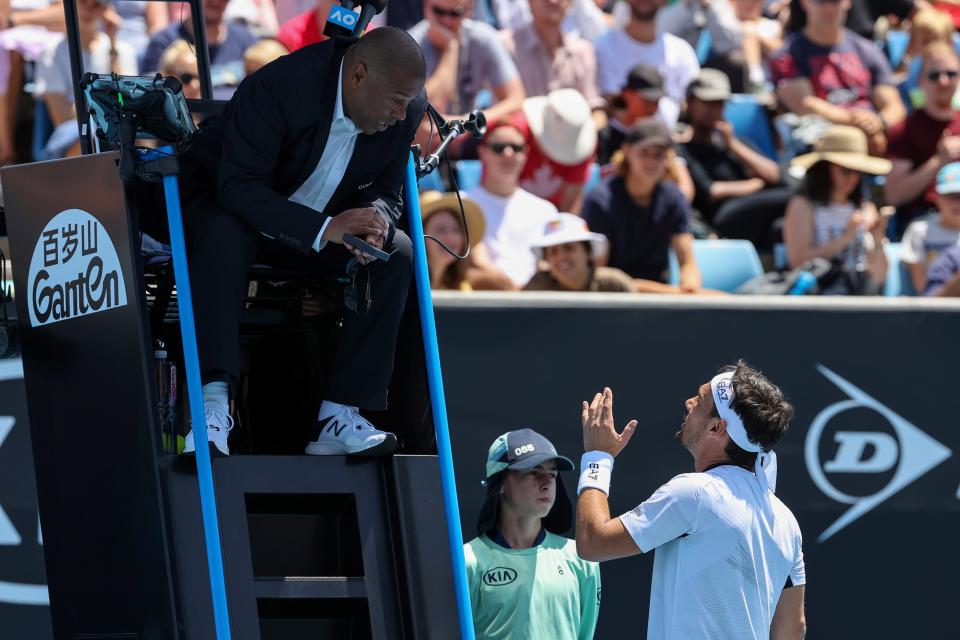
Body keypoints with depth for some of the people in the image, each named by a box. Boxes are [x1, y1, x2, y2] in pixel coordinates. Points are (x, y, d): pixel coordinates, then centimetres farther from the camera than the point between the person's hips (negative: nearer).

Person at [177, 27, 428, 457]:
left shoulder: (408, 109, -12)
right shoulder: (280, 86, -32)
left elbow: (386, 191, -1)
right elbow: (239, 187, -34)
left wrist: (376, 220, -27)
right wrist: (324, 228, -45)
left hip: (323, 225, 6)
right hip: (227, 205, -5)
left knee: (396, 253, -18)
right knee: (224, 234, -38)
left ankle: (339, 417, -21)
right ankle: (213, 403, -46)